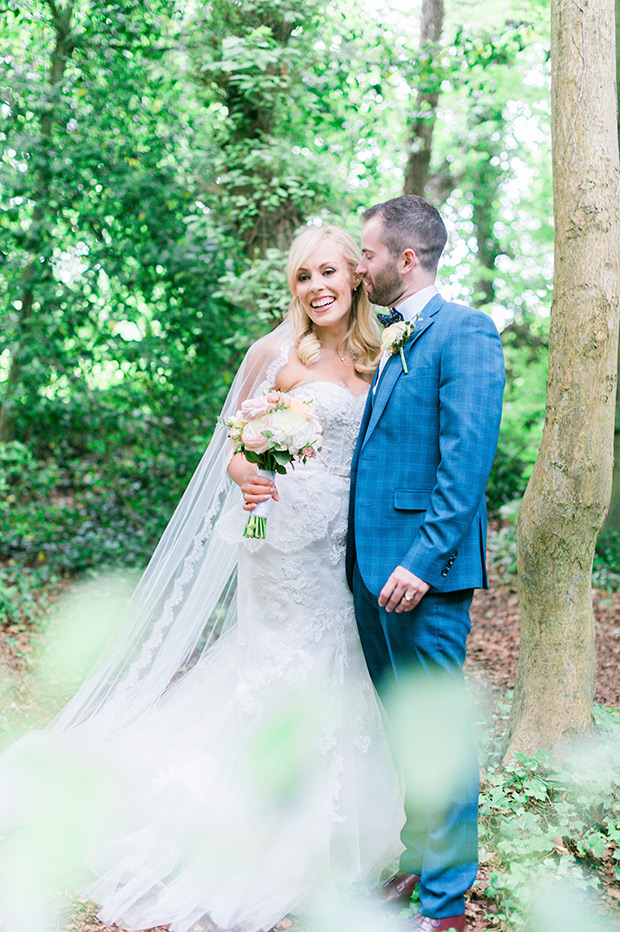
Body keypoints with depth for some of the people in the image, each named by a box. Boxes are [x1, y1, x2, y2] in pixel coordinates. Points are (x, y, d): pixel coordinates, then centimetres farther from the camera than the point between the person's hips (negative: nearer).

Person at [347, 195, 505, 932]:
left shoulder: (464, 333, -11)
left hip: (422, 572, -9)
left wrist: (426, 559, -22)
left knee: (439, 734, 0)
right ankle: (419, 862, 32)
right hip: (372, 565, 9)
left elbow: (467, 458, -19)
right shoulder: (385, 340, 16)